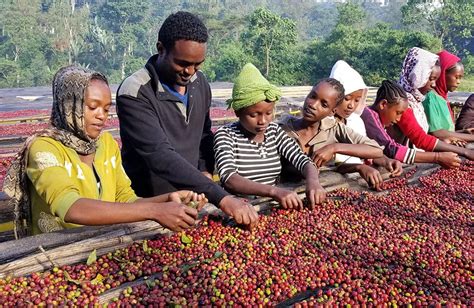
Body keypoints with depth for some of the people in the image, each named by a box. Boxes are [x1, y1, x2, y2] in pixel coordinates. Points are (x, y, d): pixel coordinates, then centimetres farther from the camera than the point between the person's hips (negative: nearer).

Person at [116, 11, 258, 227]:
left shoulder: (199, 82, 1)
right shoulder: (134, 93, -19)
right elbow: (160, 156, -29)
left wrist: (205, 171, -1)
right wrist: (222, 198, -35)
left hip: (193, 198, 5)